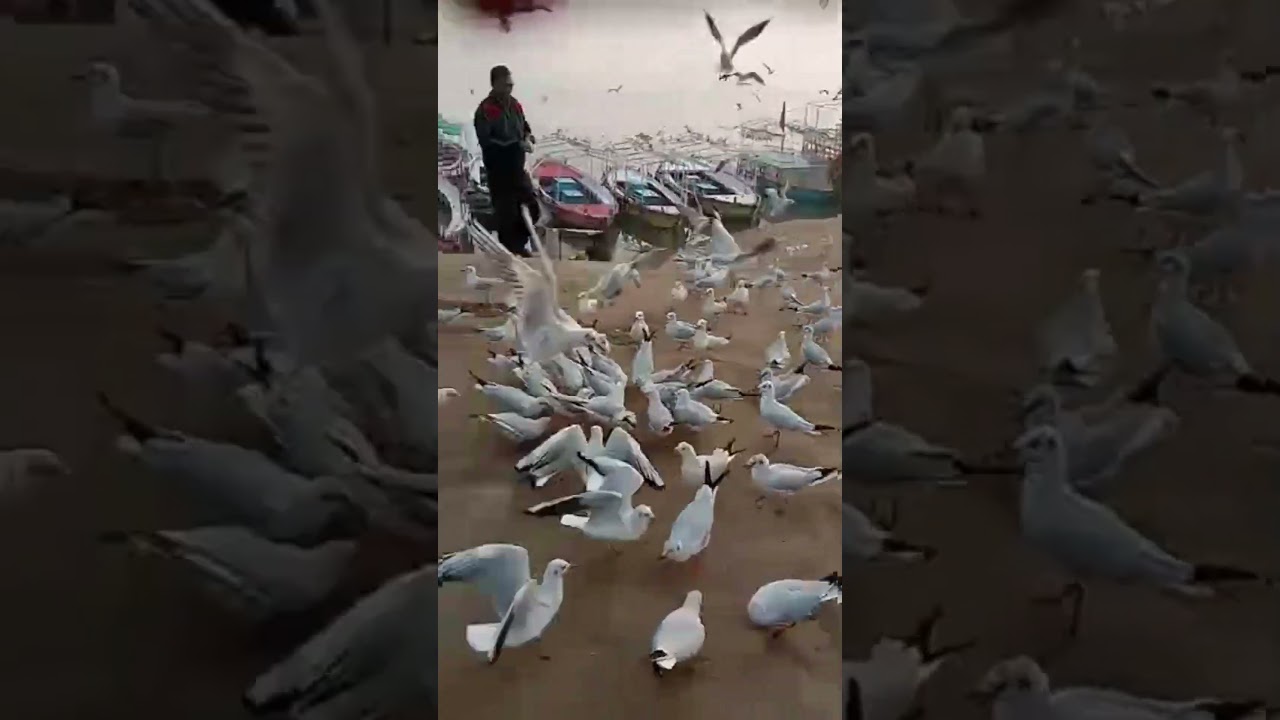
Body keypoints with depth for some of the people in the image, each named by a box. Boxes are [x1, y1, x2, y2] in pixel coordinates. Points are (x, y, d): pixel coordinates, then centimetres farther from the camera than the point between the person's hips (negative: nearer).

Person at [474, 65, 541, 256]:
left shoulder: (514, 104, 6)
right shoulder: (485, 110, -17)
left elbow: (524, 125, 22)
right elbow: (486, 142, -25)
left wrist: (528, 137, -3)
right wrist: (517, 145, -26)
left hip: (518, 167, 7)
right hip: (498, 171, -7)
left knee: (531, 207, 12)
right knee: (506, 212, 1)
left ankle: (519, 245, 31)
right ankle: (509, 251, 16)